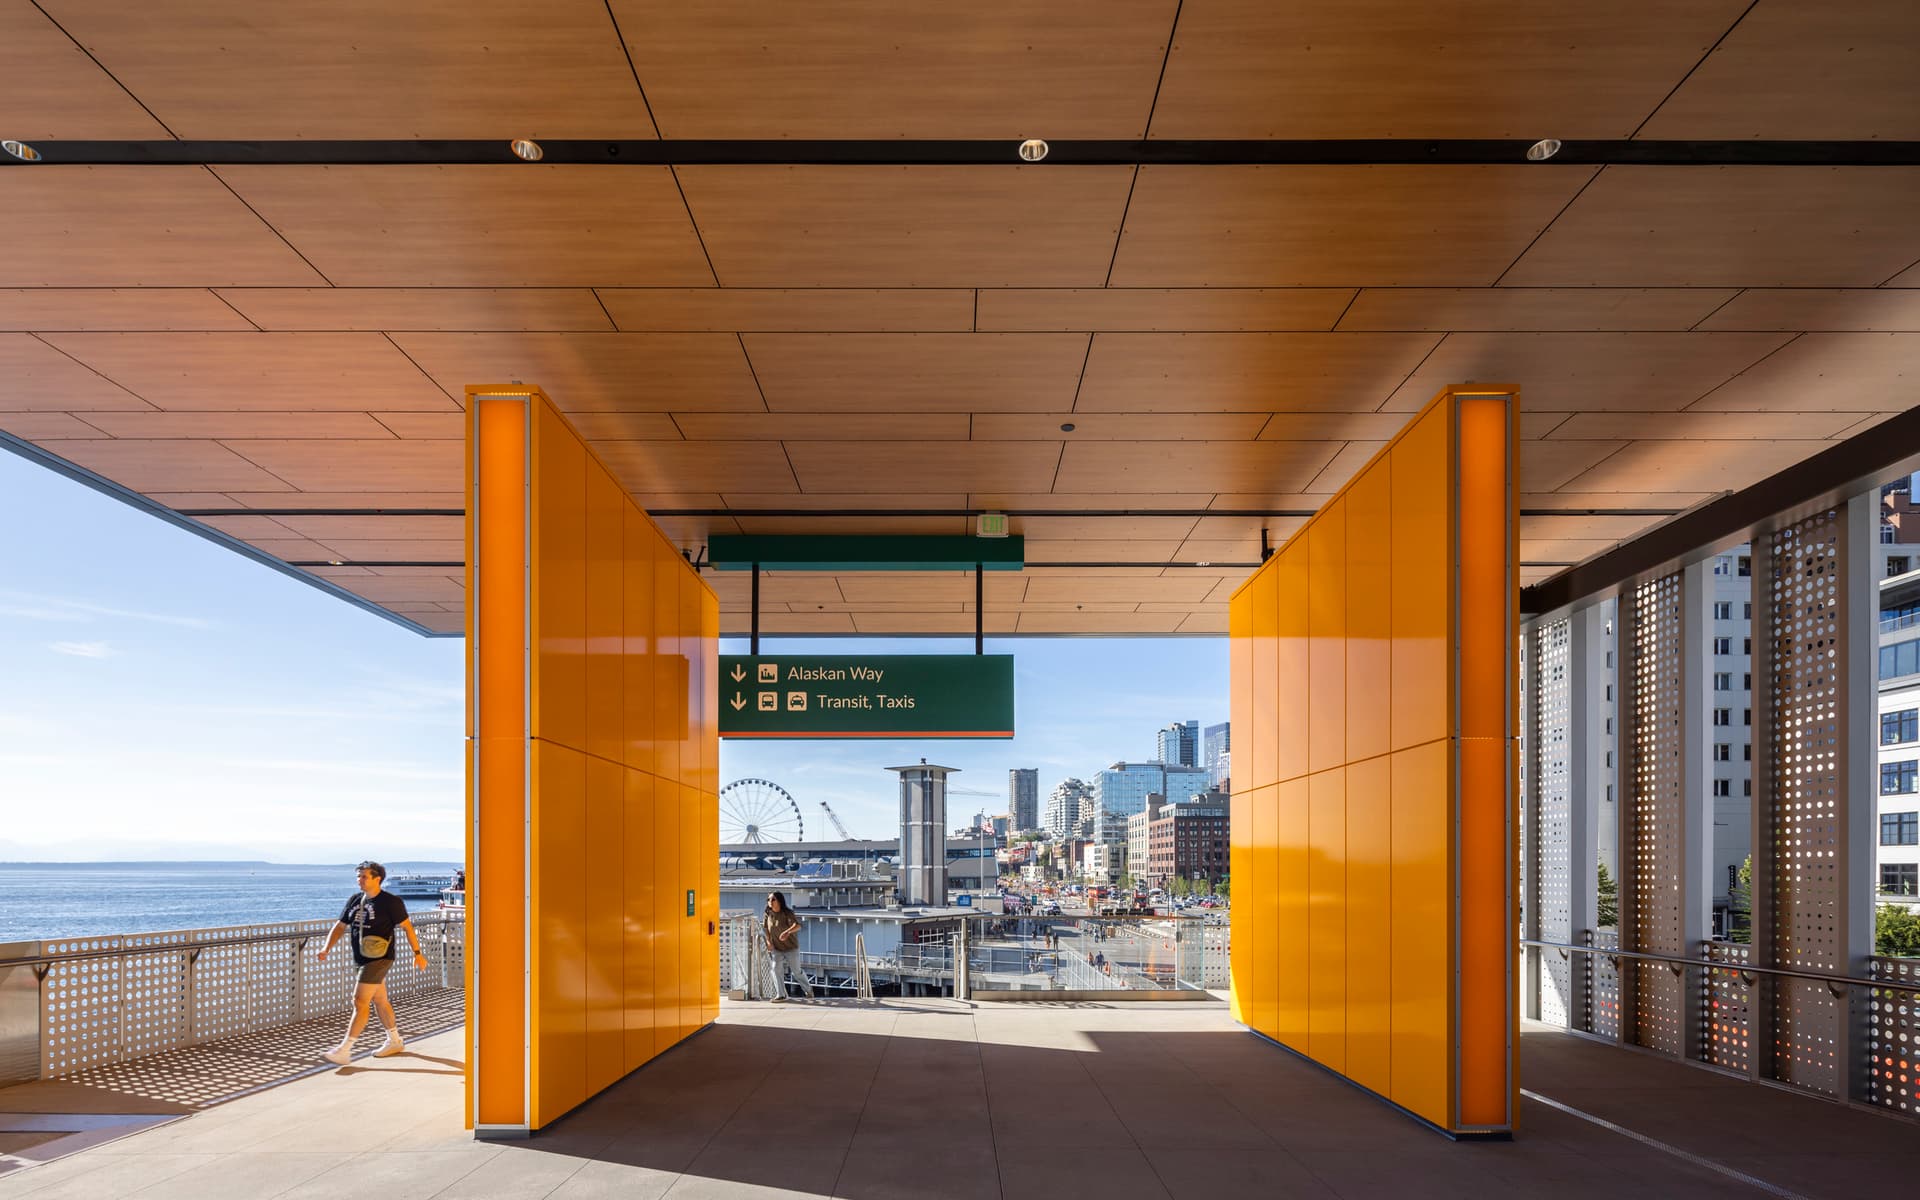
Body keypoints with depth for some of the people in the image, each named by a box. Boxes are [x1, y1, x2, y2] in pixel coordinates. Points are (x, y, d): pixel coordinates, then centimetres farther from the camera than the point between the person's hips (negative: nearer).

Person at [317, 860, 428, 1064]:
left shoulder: (391, 902, -10)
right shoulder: (354, 900, 9)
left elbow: (407, 927, -7)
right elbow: (340, 926, 12)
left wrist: (417, 953, -7)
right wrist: (327, 948, -2)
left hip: (379, 959, -8)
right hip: (362, 959, 8)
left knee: (360, 1002, -13)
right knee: (380, 1001, 17)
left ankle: (344, 1051, -14)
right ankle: (394, 1042, 31)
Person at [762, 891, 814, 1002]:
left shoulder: (787, 913, -22)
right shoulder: (768, 914, -7)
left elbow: (797, 925, -39)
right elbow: (766, 928, 11)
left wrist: (787, 931, -58)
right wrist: (768, 941, 1)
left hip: (791, 948, -4)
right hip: (777, 949, 4)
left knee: (796, 971, 6)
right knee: (776, 969, -13)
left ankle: (808, 990, 32)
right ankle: (781, 995, -7)